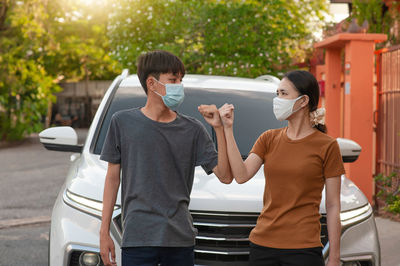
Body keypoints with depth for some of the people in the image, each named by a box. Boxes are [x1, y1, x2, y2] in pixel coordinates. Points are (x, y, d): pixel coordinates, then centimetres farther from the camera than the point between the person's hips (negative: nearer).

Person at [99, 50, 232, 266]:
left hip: (181, 240, 2)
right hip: (137, 240, -2)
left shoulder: (192, 129, 5)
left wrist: (219, 128, -9)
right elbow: (113, 177, 7)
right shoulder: (123, 122, 3)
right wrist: (104, 232, 5)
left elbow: (225, 176, 0)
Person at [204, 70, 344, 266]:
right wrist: (227, 129, -8)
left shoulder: (326, 145, -2)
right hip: (263, 244, 4)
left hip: (303, 249, -4)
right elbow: (241, 175, -4)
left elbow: (333, 207, -2)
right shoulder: (269, 138, 11)